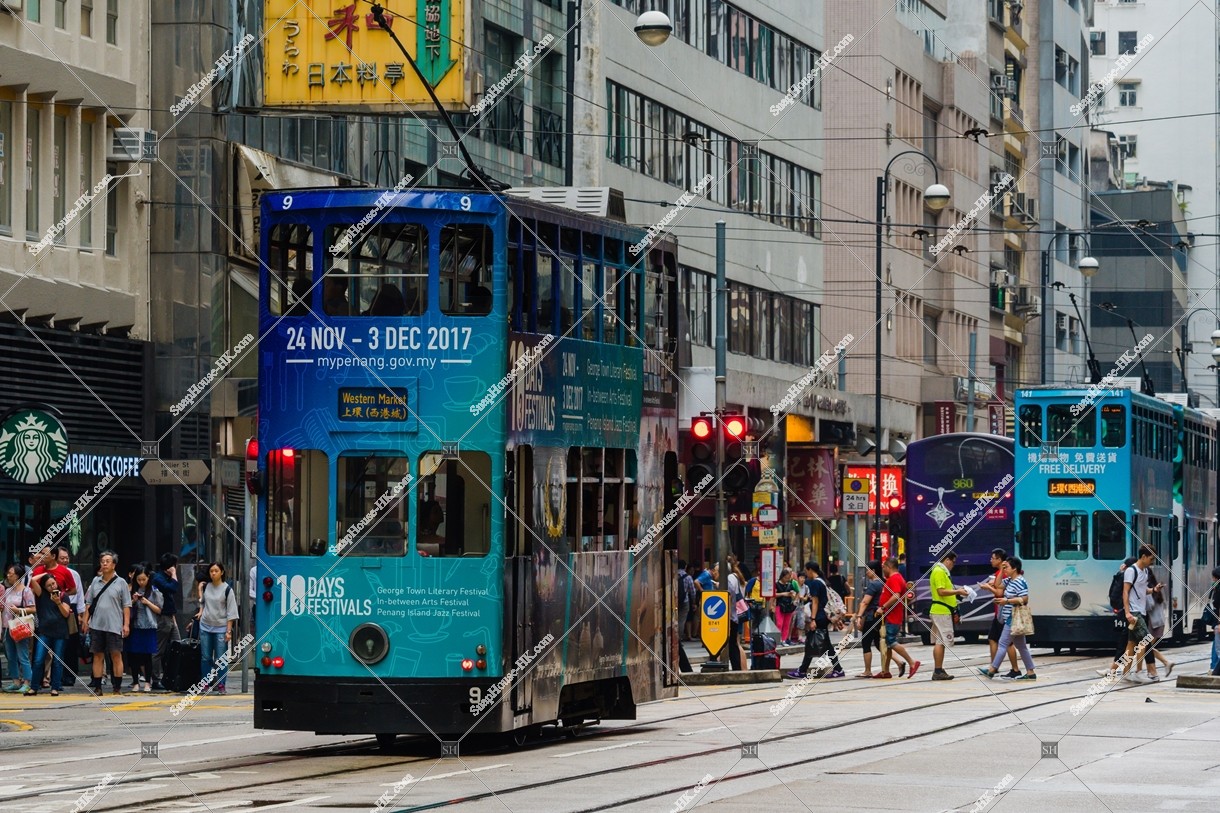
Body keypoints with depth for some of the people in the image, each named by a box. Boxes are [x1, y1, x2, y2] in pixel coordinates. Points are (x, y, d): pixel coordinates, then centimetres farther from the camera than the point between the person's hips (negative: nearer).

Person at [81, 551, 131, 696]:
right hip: (96, 625, 3)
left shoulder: (120, 583, 1)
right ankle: (97, 687, 10)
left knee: (116, 656, -3)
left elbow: (126, 606, -1)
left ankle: (117, 688, 2)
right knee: (98, 656, 6)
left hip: (114, 626, -3)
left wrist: (126, 624, -7)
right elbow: (89, 603, 15)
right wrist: (85, 620, 8)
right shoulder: (95, 581, 10)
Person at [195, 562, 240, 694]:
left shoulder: (227, 589, -7)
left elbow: (231, 612, -7)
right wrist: (201, 612, 7)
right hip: (205, 627, 4)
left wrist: (229, 631, -11)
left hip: (221, 628, -4)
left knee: (220, 659, -5)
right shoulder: (206, 587, 6)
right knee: (205, 658, 6)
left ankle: (221, 685, 0)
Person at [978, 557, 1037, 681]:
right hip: (1011, 618, 10)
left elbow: (1024, 599, -21)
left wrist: (1007, 601, -23)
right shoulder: (1009, 580, 13)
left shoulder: (1020, 582, -16)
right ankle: (1030, 672, 15)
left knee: (1003, 643, -8)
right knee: (1021, 646, 12)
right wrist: (1001, 570, 9)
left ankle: (992, 670, -6)